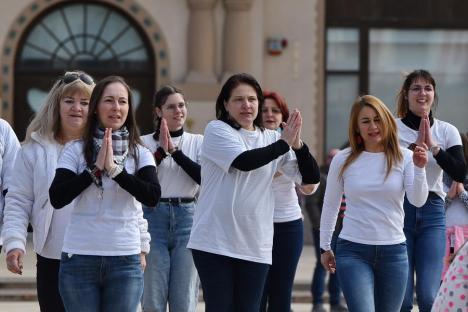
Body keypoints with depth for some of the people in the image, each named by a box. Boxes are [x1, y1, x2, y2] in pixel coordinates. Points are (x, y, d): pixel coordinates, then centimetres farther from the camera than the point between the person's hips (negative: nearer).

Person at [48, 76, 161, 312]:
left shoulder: (140, 154, 3)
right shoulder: (75, 150, 0)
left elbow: (153, 197, -14)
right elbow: (56, 198, -11)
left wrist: (115, 169, -19)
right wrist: (95, 168, -16)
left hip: (125, 260, 1)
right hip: (79, 257, -1)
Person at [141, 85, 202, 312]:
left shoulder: (197, 142, 8)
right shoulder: (144, 143, 2)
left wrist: (175, 150, -11)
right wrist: (161, 151, -13)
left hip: (187, 218, 1)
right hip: (153, 217, -1)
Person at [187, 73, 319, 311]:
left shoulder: (272, 138, 10)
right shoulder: (217, 130, -1)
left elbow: (309, 184, 6)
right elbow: (245, 161, -19)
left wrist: (298, 145, -9)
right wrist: (284, 143, -9)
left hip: (256, 246, 4)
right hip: (214, 242, -4)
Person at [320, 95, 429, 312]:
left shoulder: (404, 157, 0)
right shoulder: (343, 160, 0)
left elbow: (418, 201, -9)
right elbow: (330, 205, 11)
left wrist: (419, 169, -24)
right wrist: (325, 247, 15)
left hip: (393, 252, 2)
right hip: (353, 252, -1)